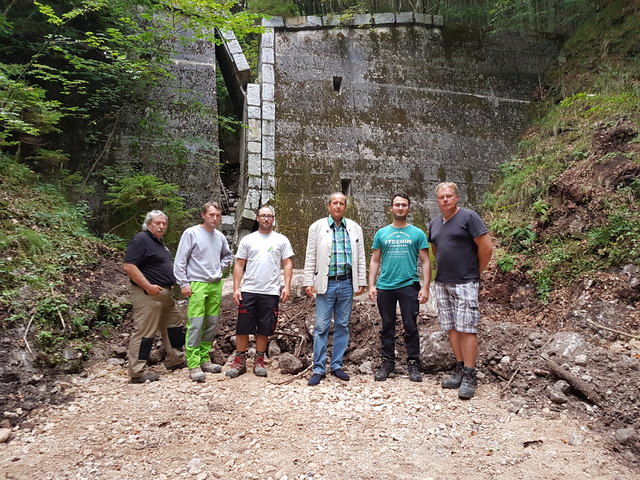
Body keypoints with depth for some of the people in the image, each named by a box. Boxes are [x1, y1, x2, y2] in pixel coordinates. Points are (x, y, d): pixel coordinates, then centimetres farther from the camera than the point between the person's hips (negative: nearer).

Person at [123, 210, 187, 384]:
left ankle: (175, 360, 30)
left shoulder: (159, 241, 17)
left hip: (165, 294, 10)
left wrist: (171, 284, 17)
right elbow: (129, 266, -21)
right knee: (144, 332, -5)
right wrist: (148, 286, -23)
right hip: (148, 295, -10)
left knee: (174, 325, 18)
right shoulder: (141, 239, -13)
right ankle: (137, 372, 3)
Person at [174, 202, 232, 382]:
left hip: (216, 285, 6)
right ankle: (193, 365, -4)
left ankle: (204, 359, 21)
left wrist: (219, 268, 12)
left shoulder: (220, 237, 10)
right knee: (195, 325, -9)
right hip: (197, 285, -6)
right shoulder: (191, 233, -5)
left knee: (211, 324, 10)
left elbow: (227, 255, 28)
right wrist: (183, 283, -11)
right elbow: (180, 260, -7)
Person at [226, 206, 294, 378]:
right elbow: (239, 265, 6)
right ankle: (240, 362, 15)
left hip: (271, 292, 0)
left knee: (264, 329, 7)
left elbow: (287, 264, 4)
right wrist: (236, 288, -2)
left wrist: (287, 286, -7)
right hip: (248, 291, 1)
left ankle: (259, 362, 20)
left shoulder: (281, 240, 6)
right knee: (243, 327, 3)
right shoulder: (247, 240, 7)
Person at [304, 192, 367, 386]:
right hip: (326, 283, -2)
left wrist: (361, 282, 5)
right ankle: (318, 369, 7)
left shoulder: (355, 228, 9)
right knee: (321, 326, -1)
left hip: (347, 284, 2)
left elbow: (360, 257, 10)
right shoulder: (317, 227, 3)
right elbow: (310, 257, 1)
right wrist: (308, 282, -4)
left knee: (342, 326, 9)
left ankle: (337, 365, 20)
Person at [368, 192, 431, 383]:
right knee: (387, 327, 10)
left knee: (411, 327, 4)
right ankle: (387, 362, 22)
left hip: (409, 286, -1)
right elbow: (375, 261, 8)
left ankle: (413, 363, 17)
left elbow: (425, 262, 2)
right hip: (385, 287, 2)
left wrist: (425, 287, -7)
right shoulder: (381, 233, 7)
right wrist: (371, 285, 0)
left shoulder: (417, 233, 3)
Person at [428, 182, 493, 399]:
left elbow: (486, 247, -9)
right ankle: (460, 370, 20)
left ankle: (469, 377, 2)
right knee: (452, 328, 10)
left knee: (466, 328, -5)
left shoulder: (468, 217, -8)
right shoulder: (434, 223, 12)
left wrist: (475, 273, -1)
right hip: (442, 283, 7)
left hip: (465, 283, -7)